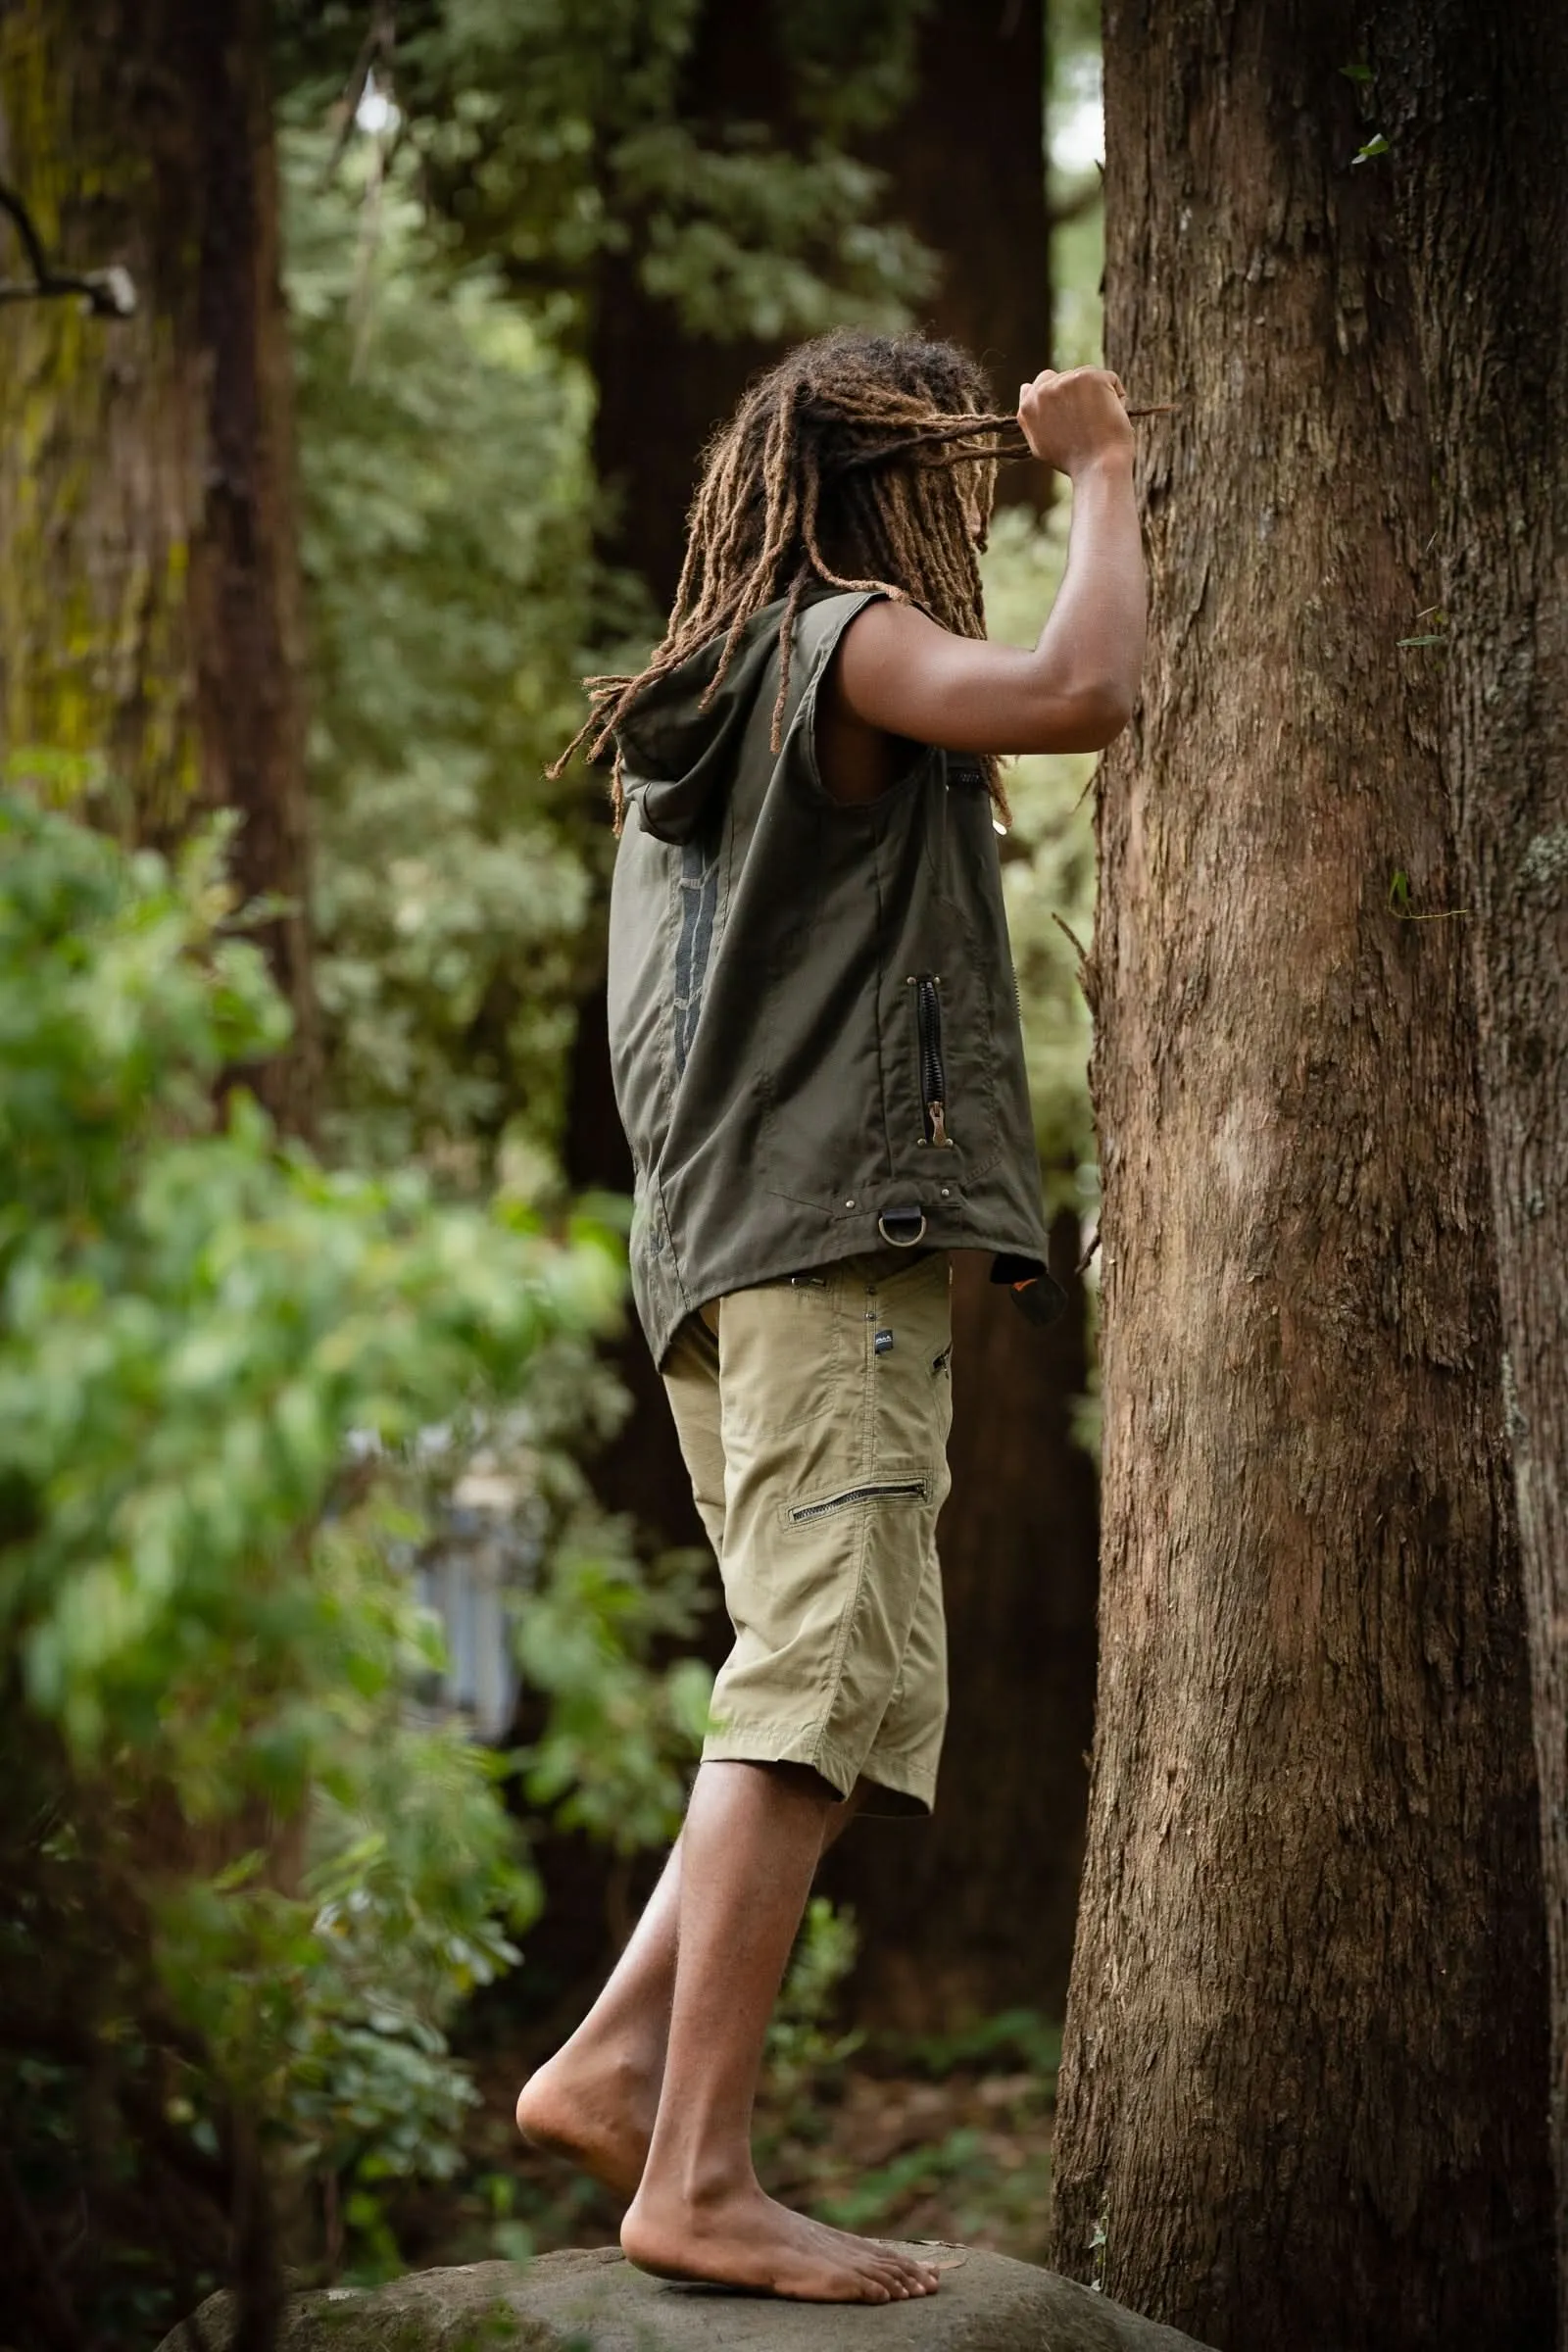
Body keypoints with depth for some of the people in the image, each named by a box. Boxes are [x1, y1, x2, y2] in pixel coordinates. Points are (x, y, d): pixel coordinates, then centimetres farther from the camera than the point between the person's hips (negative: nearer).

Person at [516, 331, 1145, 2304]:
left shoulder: (683, 714, 23)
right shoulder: (843, 638, -4)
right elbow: (1082, 691, -21)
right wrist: (1101, 470, -7)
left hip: (714, 1252, 10)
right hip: (835, 1223, -10)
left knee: (846, 1698, 11)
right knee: (828, 1690, -14)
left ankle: (616, 2063, 5)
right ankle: (698, 2173, -18)